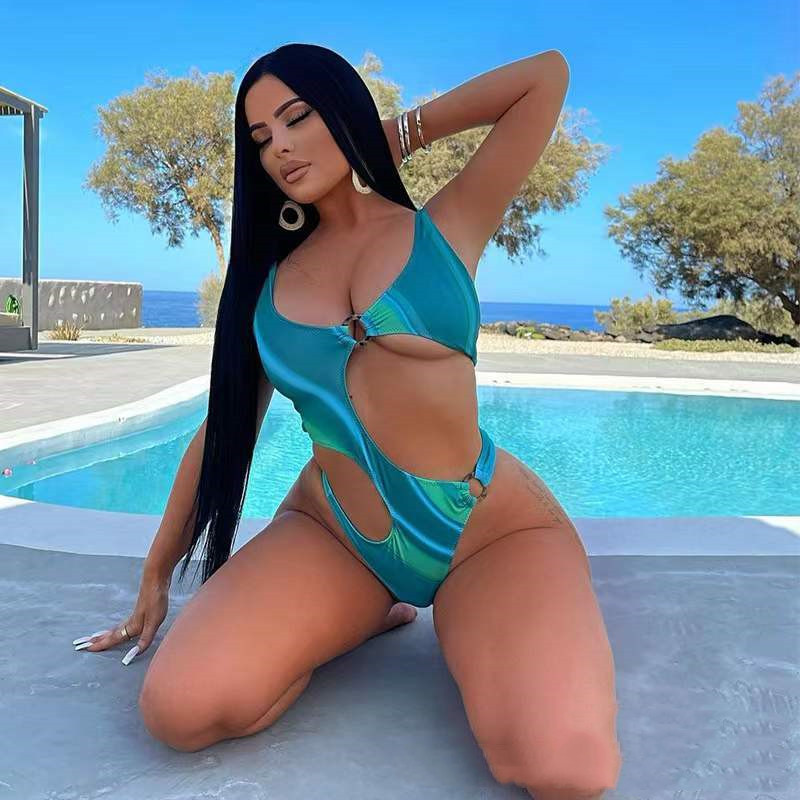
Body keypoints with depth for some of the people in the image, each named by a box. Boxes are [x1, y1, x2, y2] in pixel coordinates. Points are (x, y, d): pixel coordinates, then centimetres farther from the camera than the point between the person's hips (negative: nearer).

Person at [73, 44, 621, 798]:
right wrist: (156, 576, 17)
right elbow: (225, 426, 13)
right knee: (179, 709, -19)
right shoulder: (269, 275, 9)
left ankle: (466, 628, 7)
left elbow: (547, 74, 0)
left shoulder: (446, 227, 1)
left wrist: (401, 133, 7)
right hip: (331, 533, 3)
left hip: (492, 530, -2)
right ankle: (363, 616, 8)